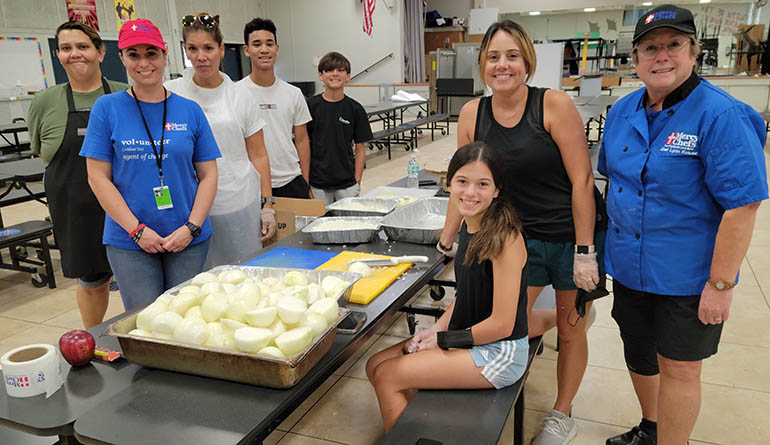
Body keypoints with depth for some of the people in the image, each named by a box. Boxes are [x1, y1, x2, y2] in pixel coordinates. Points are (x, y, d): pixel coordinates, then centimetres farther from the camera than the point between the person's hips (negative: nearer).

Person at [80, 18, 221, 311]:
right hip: (128, 242, -1)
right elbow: (98, 177, -2)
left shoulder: (190, 110, 4)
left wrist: (191, 228, -8)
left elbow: (208, 175, 4)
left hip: (189, 239, 1)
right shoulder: (107, 108, 1)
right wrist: (137, 230, -9)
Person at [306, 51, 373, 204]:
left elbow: (360, 149, 4)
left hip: (347, 183, 1)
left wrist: (357, 181, -2)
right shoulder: (311, 106, -1)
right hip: (317, 184, -1)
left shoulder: (355, 109, 1)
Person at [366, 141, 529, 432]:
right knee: (375, 366, 6)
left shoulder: (504, 239, -24)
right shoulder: (470, 226, 2)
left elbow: (501, 324, -22)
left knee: (386, 375, -9)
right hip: (467, 339, 9)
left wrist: (443, 340, -12)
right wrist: (436, 329, 0)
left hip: (500, 352, -8)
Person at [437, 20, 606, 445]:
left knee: (571, 328, 11)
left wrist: (584, 252, -17)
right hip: (523, 236, 4)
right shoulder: (472, 114, -3)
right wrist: (445, 243, 4)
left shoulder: (554, 104, -16)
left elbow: (582, 180, -16)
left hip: (572, 234, -3)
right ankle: (554, 316, 41)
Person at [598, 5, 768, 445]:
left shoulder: (721, 116, -18)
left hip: (688, 277, -6)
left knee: (678, 368, 7)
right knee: (638, 354, 21)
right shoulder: (623, 111, 2)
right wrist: (610, 243, 11)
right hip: (629, 267, 7)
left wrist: (720, 285, -20)